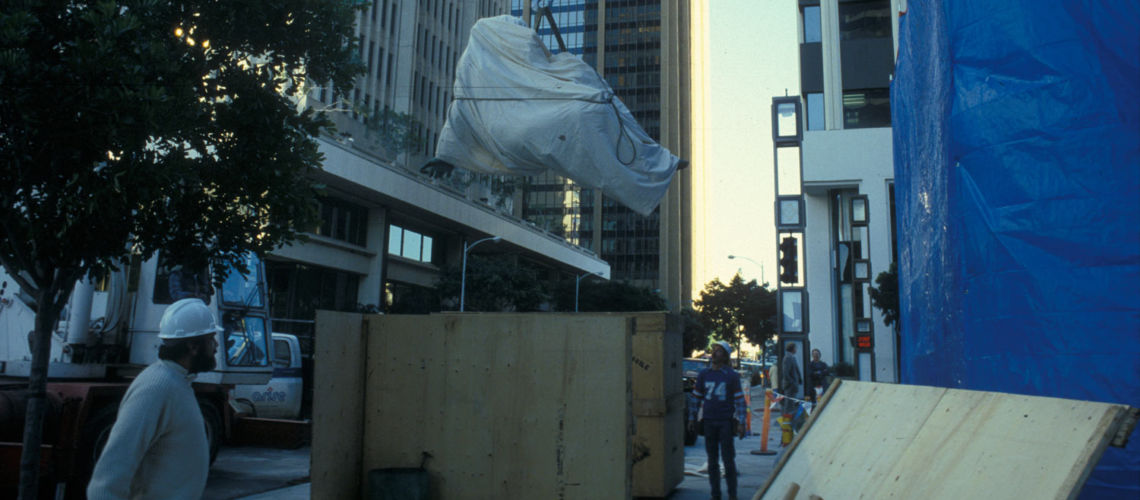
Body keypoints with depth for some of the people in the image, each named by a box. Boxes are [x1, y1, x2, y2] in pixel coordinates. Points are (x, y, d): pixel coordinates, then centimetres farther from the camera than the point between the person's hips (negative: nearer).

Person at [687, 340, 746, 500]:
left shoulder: (732, 376, 0)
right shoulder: (703, 374, 7)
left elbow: (740, 400, 1)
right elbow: (697, 397, 15)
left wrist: (741, 423, -5)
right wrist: (692, 418, 12)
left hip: (726, 422, -3)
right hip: (708, 422, 3)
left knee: (728, 459, -1)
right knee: (712, 460, 7)